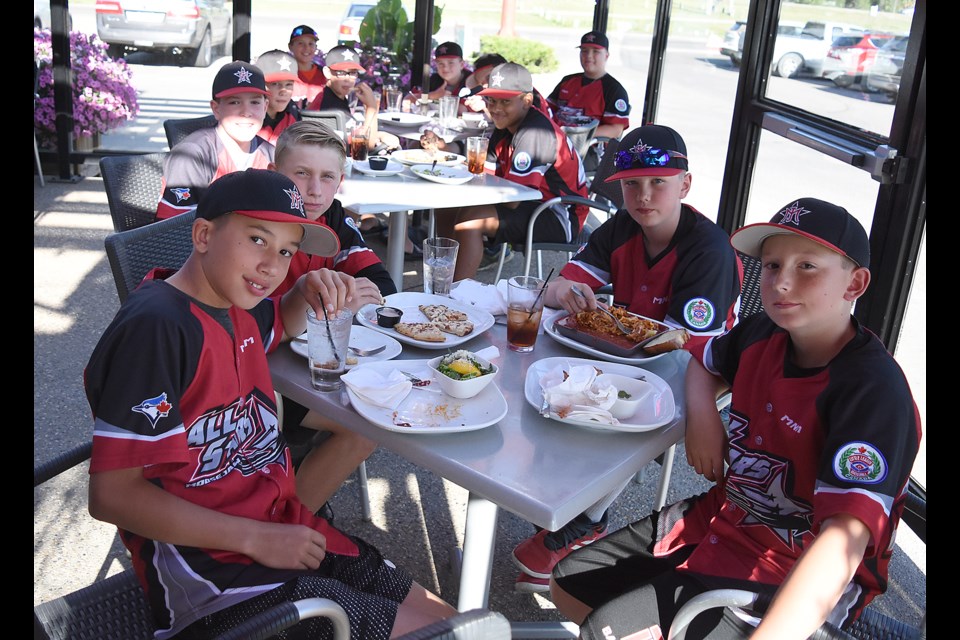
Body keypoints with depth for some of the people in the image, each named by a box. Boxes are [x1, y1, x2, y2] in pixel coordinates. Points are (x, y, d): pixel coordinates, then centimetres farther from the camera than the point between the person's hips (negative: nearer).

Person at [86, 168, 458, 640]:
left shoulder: (232, 302, 6)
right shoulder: (157, 325, -20)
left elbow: (280, 328, 32)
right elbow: (112, 495, -21)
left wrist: (305, 294, 8)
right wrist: (256, 538, -18)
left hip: (281, 531, 9)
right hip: (210, 574, -8)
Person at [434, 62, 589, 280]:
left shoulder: (534, 134, -23)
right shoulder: (509, 125, 6)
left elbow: (511, 200, -26)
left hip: (561, 219, -10)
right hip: (534, 204, 10)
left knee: (469, 219, -28)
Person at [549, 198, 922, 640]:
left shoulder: (874, 391, -26)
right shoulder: (764, 333, -3)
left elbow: (846, 537, -36)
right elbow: (703, 364, 19)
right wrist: (702, 414, -4)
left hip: (796, 577, -7)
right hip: (724, 516, 8)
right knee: (569, 583, 10)